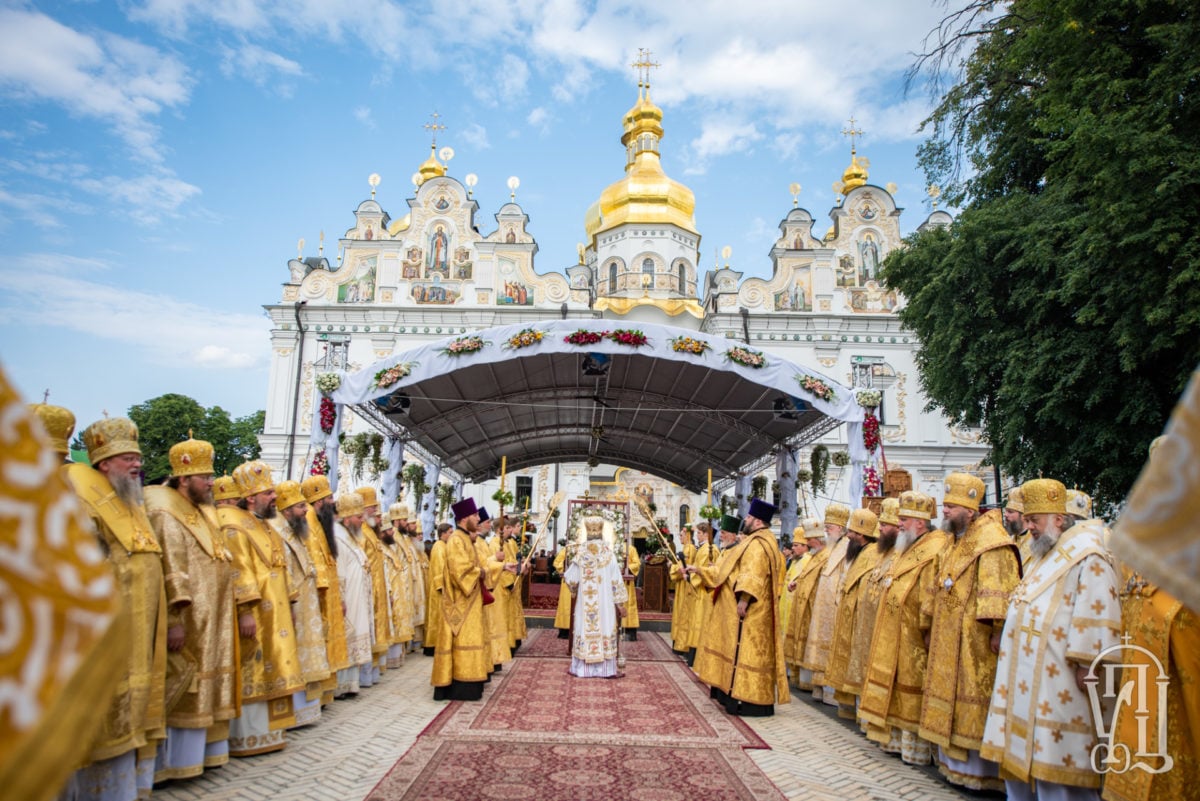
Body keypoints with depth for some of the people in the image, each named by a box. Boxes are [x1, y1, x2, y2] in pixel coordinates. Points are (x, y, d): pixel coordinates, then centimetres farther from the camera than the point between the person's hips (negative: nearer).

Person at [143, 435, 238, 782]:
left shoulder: (203, 512, 14)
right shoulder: (166, 515, -14)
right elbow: (169, 570, -21)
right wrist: (174, 620, -25)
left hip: (210, 621, 9)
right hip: (187, 621, -9)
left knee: (204, 684, 14)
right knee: (182, 682, -2)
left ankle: (203, 749, 23)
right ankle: (175, 758, 8)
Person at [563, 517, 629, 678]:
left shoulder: (580, 552, -5)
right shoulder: (608, 553, -6)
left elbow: (570, 579, 0)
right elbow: (616, 580, -5)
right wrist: (621, 603, 1)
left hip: (585, 602, 1)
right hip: (605, 602, -1)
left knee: (585, 629, 8)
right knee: (604, 629, 4)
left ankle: (582, 668, 13)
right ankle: (607, 669, 6)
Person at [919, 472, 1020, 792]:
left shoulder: (990, 540, -15)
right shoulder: (957, 542, 15)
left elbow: (1000, 591, -22)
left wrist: (998, 631, -25)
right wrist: (934, 628, 18)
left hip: (975, 639, -10)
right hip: (951, 639, 10)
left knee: (975, 699, -2)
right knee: (955, 697, 15)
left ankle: (980, 769, 9)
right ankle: (955, 762, 25)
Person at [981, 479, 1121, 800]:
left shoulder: (1088, 558, -11)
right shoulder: (1044, 556, 19)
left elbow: (1097, 614, -18)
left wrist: (1086, 664, -21)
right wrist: (1004, 635, 20)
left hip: (1056, 678, -9)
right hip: (1026, 674, 9)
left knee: (1054, 753, -3)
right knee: (1021, 751, 13)